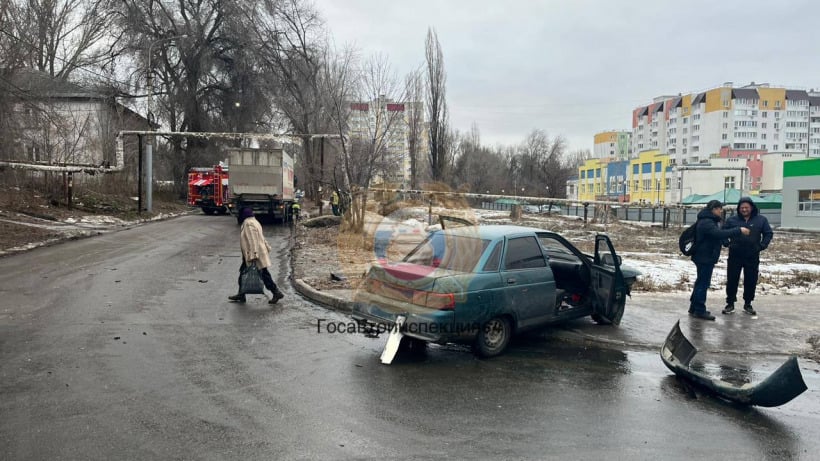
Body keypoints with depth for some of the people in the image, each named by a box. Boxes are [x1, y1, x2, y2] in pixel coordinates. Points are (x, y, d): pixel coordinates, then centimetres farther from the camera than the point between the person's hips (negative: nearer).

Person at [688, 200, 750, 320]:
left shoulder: (709, 221, 16)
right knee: (703, 283, -7)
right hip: (705, 258, -11)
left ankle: (694, 308, 24)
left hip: (706, 257, 11)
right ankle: (699, 310, -3)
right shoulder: (706, 222, -20)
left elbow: (718, 234, 18)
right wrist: (739, 231, -31)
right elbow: (720, 233, -32)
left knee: (701, 282, 16)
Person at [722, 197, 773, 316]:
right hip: (735, 256, -1)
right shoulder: (732, 220, -1)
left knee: (751, 281, 8)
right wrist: (727, 243, -9)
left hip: (752, 257, 1)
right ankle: (730, 303, 14)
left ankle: (748, 304, 21)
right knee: (732, 280, 3)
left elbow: (768, 234, 8)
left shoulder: (761, 220, 2)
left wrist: (762, 246, -5)